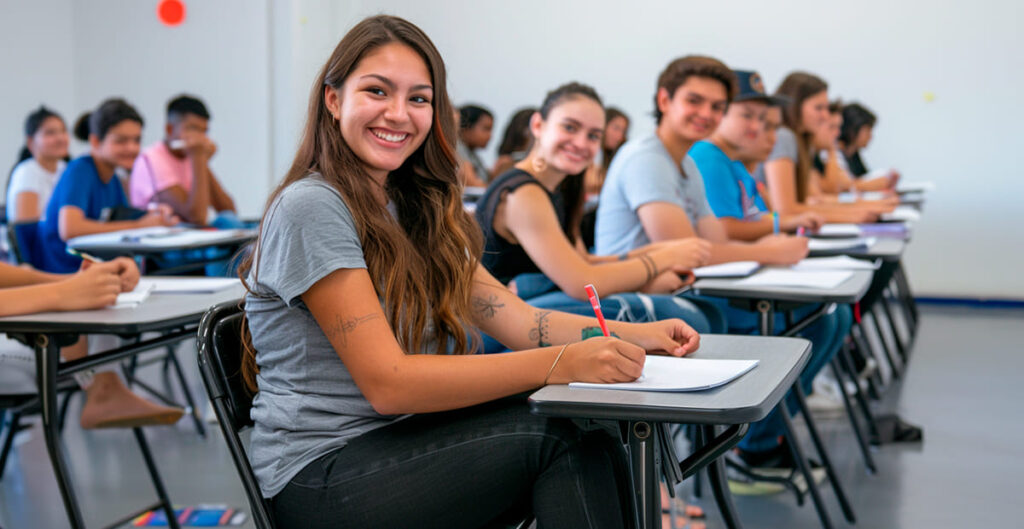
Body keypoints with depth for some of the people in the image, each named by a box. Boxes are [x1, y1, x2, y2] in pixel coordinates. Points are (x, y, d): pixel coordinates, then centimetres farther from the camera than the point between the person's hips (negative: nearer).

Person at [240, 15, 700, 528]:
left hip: (400, 439, 7)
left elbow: (515, 319, 6)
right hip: (321, 474, -7)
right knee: (561, 437, -22)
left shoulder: (414, 211, 13)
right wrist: (561, 364, -28)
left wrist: (640, 336, -9)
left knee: (590, 442, -19)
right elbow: (387, 383, -20)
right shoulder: (310, 208, -13)